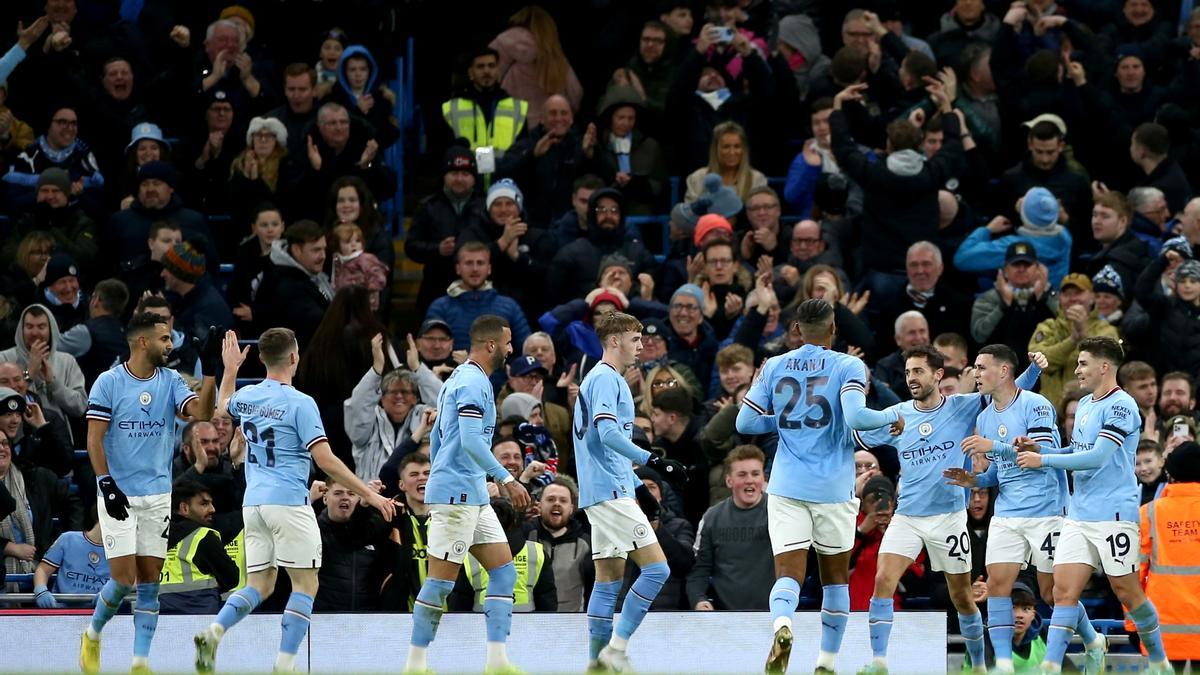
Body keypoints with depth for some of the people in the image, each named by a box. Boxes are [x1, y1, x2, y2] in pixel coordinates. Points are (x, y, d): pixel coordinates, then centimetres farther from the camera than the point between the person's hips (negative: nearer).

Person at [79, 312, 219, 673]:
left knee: (150, 581, 2)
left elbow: (201, 411, -10)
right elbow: (94, 439, -7)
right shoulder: (109, 382, -6)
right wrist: (107, 485, -16)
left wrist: (210, 370, -20)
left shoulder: (171, 382, 5)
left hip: (157, 494, 4)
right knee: (124, 578, -9)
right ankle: (93, 634, 17)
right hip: (118, 494, -4)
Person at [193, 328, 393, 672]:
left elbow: (223, 408, 35)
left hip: (253, 503, 7)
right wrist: (369, 494, -9)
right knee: (306, 584, 1)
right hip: (288, 502, -7)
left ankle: (214, 631, -14)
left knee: (260, 585, 10)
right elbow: (325, 459, -14)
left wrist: (230, 369, 48)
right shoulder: (300, 403, -10)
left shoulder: (246, 396, 9)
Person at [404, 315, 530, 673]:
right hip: (456, 493, -10)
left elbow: (437, 438, 24)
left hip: (473, 496, 10)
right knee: (441, 581, -7)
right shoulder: (474, 382, -13)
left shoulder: (460, 379, 18)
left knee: (504, 571, 6)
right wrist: (506, 479, -25)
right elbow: (471, 440, -24)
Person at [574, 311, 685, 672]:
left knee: (610, 577, 11)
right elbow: (608, 432, -23)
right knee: (656, 568, -13)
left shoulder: (600, 378, 22)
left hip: (600, 492, 11)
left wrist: (636, 481, 29)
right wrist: (652, 460, -29)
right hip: (612, 490, -11)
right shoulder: (605, 378, -10)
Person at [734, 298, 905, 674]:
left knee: (789, 573, -5)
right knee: (835, 577, 16)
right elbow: (856, 417, -20)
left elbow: (745, 422, 6)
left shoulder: (774, 367, 5)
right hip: (833, 489, -1)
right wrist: (892, 417, -2)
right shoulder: (848, 367, -5)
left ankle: (781, 623, -38)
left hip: (787, 488, 1)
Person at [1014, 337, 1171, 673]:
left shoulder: (1121, 406, -13)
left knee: (1126, 591, 1)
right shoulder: (1084, 405, 14)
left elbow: (1097, 457, -21)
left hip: (1113, 515, -8)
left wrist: (1043, 460, -17)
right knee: (1064, 590, -4)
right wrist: (1038, 449, 8)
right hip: (1079, 515, 8)